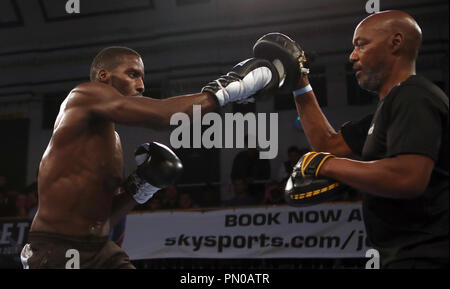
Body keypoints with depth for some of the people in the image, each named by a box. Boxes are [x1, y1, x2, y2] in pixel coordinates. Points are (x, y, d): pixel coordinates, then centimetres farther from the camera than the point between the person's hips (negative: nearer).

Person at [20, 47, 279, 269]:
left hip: (102, 250, 8)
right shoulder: (84, 96, -7)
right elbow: (161, 114, -21)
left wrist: (143, 184, 4)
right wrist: (223, 90, -16)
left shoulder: (114, 141, 17)